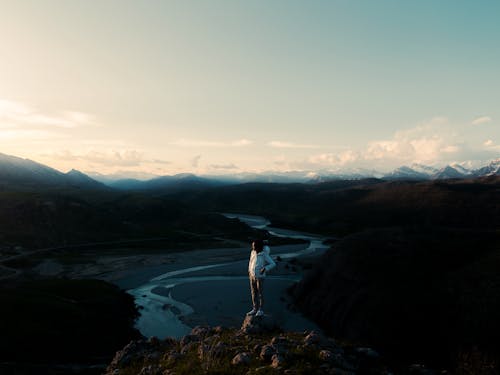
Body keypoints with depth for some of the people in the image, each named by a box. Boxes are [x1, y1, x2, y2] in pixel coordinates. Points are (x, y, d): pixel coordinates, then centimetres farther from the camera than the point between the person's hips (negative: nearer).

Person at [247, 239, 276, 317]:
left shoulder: (264, 255, -17)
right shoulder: (253, 252, 0)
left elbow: (273, 264, -13)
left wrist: (265, 269, -25)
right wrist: (249, 270, 10)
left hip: (260, 277, -6)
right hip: (252, 276, 6)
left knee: (260, 293, 3)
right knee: (254, 293, 11)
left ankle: (261, 310, 15)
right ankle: (255, 309, 22)